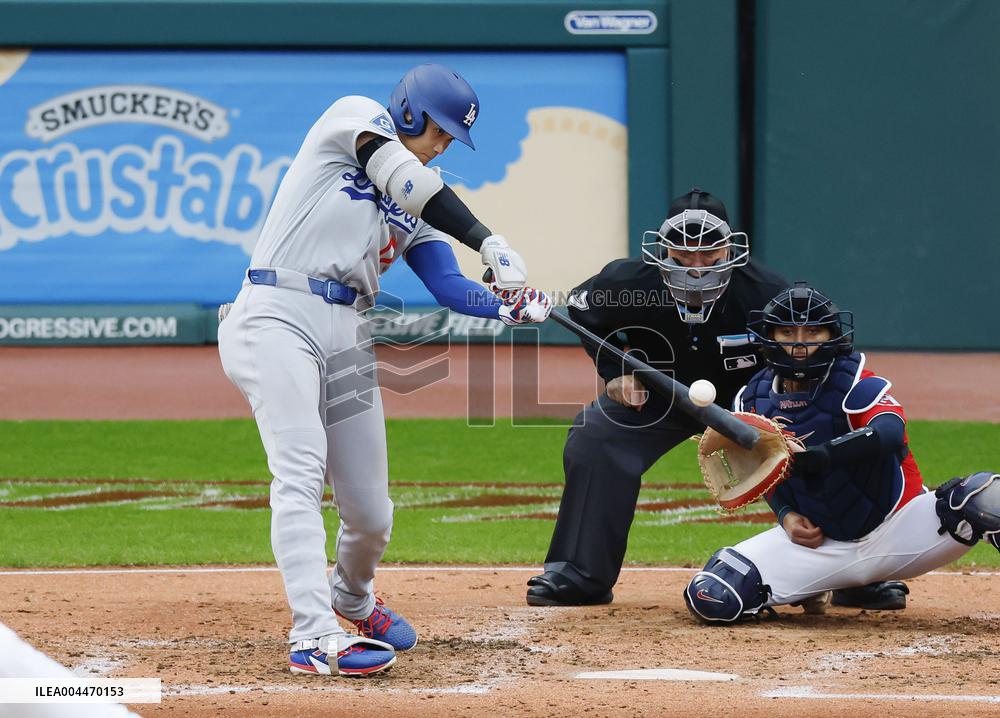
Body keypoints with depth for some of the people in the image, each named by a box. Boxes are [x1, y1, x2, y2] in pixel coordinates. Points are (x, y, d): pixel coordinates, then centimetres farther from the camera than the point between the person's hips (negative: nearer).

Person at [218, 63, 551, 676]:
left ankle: (352, 596, 38)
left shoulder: (418, 211, 20)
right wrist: (490, 243, -22)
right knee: (301, 475, -22)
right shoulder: (353, 118, 3)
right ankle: (316, 637, -29)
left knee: (371, 512, 6)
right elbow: (404, 178, -14)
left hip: (348, 337, 7)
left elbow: (450, 287, 7)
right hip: (277, 320, -7)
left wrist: (509, 307, -14)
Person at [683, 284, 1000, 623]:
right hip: (820, 543, 4)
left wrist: (812, 455, -47)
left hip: (895, 528, -4)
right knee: (711, 596, -14)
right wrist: (785, 515, -4)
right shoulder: (752, 402, 0)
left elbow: (889, 433, -36)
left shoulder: (856, 384, -13)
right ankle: (813, 588, 14)